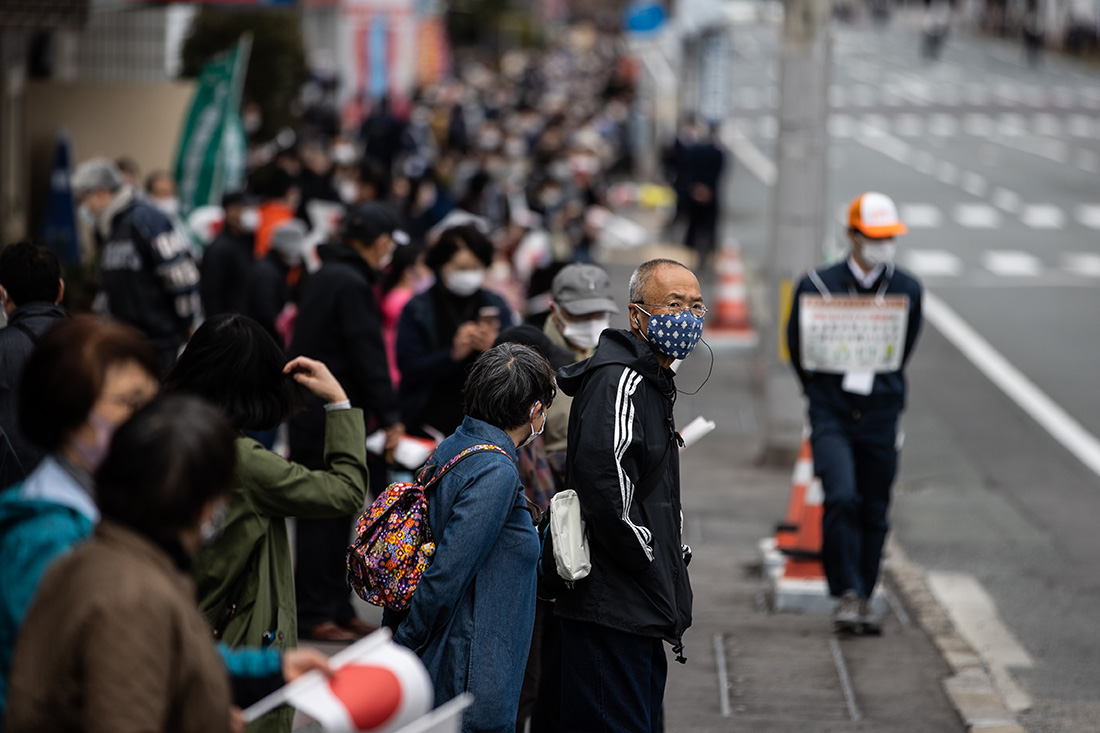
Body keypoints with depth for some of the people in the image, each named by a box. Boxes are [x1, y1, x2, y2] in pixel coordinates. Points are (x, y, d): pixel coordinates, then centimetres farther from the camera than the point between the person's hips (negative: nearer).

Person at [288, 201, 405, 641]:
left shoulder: (328, 275, 16)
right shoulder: (351, 284, -16)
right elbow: (368, 356, -18)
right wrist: (390, 419, -16)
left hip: (312, 414, 10)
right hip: (330, 418, -10)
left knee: (333, 513, 13)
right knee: (325, 512, -5)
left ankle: (336, 609, 18)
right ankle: (315, 614, -1)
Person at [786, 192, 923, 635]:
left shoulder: (907, 290, 3)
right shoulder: (817, 286, -4)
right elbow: (798, 350, 7)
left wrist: (884, 390, 12)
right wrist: (824, 394, 7)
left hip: (880, 417, 2)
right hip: (831, 415, -2)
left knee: (874, 512, 7)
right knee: (842, 498, -19)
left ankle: (865, 598, 20)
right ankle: (847, 594, -11)